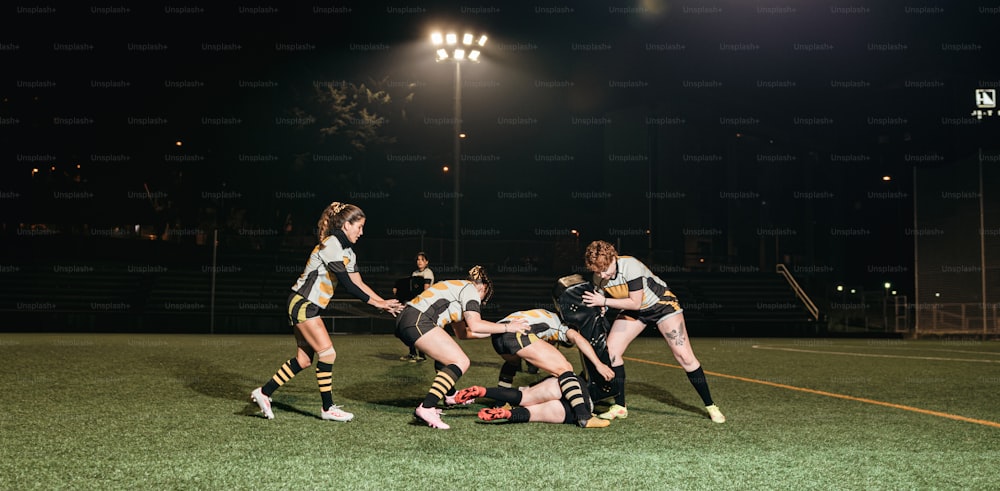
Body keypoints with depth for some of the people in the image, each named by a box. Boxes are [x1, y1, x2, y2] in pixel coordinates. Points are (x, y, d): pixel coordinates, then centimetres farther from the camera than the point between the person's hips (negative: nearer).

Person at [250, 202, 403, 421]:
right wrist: (376, 302, -18)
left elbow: (358, 283, 10)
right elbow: (347, 284, -22)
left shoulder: (347, 252, 12)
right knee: (327, 353, -9)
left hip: (308, 306, 10)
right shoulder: (331, 245, -18)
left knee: (303, 359, 9)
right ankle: (328, 408, 0)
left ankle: (263, 393, 17)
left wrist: (384, 302, 0)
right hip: (302, 304, -10)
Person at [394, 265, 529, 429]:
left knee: (446, 352, 31)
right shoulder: (470, 289, 5)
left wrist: (494, 331, 32)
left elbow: (463, 330, 30)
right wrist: (507, 327, -1)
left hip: (403, 320, 10)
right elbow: (475, 325, -9)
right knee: (461, 362, -11)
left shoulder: (455, 287, 32)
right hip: (418, 322, -10)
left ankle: (450, 395, 43)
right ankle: (426, 408, -24)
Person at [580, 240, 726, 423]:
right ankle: (620, 407, 3)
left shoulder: (630, 266, -34)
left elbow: (635, 303, -30)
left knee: (684, 356, -13)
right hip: (633, 311, 5)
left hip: (662, 303, -5)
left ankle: (710, 406, 2)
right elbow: (600, 306, 2)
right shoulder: (598, 278, -15)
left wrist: (604, 301, -31)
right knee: (610, 350, -11)